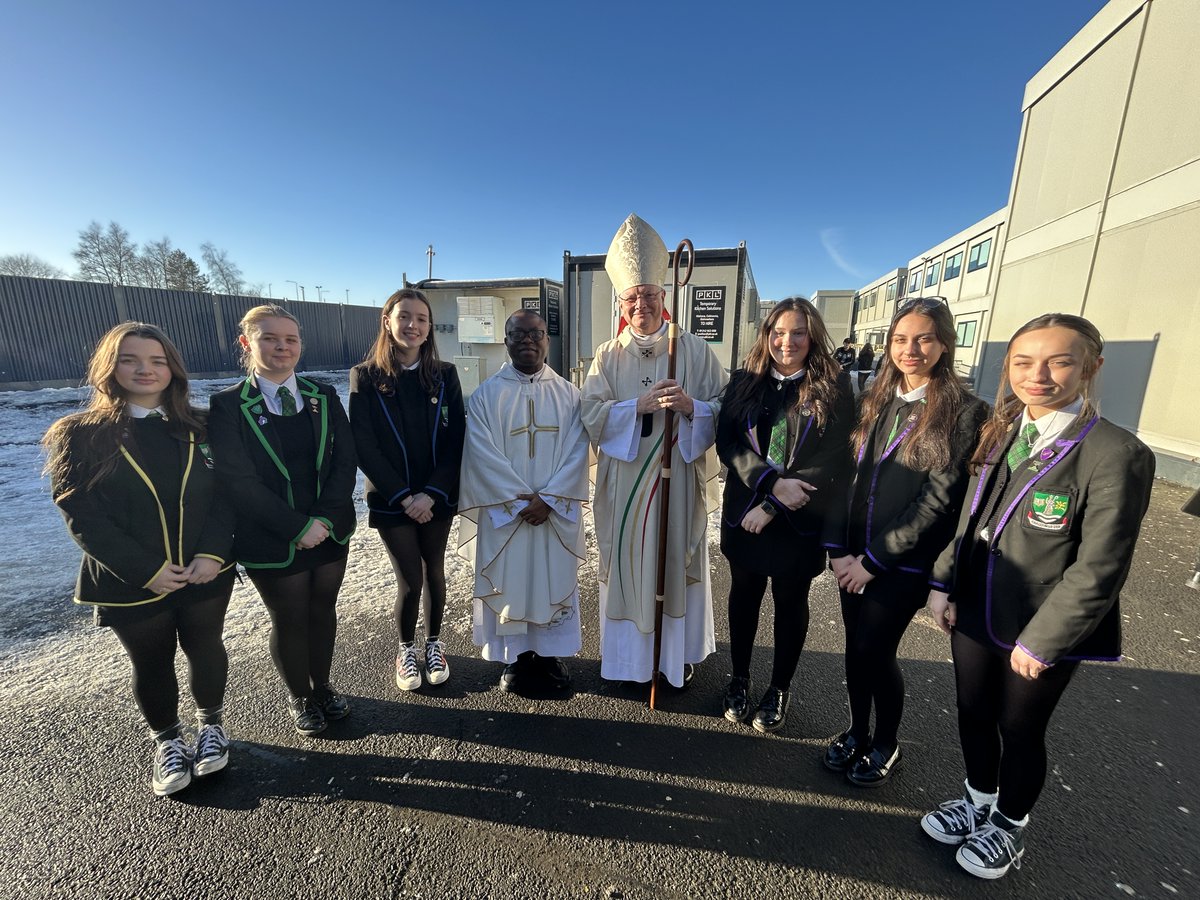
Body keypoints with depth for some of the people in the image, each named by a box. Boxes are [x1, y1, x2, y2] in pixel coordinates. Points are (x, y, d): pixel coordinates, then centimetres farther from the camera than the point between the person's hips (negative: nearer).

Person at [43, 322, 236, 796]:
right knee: (152, 665, 16)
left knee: (205, 649, 16)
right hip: (130, 583, -1)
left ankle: (211, 723, 40)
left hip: (206, 572, 1)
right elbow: (81, 516, -10)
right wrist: (145, 570, -17)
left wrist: (212, 553, -16)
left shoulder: (198, 428, 0)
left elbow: (225, 494, -3)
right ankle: (167, 740, 40)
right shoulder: (81, 435, -6)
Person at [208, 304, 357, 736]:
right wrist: (298, 527, -17)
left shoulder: (324, 396, 1)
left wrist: (325, 519, -14)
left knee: (322, 610, 18)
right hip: (272, 541, -3)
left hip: (330, 532, 3)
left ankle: (322, 685, 42)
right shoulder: (228, 405, -9)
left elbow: (345, 460, -4)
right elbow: (238, 481, -14)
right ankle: (300, 697, 39)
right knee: (289, 620, 14)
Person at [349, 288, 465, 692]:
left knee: (434, 572, 13)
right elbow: (363, 446, -8)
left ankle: (433, 642, 37)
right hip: (391, 500, -2)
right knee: (410, 580, 3)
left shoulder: (444, 374, -1)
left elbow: (456, 439, -5)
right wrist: (404, 496, -14)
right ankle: (406, 649, 31)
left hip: (437, 498, 2)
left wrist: (431, 493, -14)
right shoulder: (365, 377, -5)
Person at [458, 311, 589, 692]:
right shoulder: (487, 394, -2)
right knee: (508, 581, 9)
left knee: (555, 579, 11)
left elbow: (576, 453, -4)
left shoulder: (568, 394, 2)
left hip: (556, 512, 2)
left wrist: (549, 499, -14)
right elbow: (483, 453, -9)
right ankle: (515, 656, 29)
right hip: (504, 511, -1)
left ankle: (550, 654, 31)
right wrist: (521, 499, -15)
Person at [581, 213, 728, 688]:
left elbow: (725, 411, -1)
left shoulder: (694, 350, 2)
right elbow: (591, 415, -6)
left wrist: (691, 406, -21)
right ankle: (627, 651, 29)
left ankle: (678, 652, 30)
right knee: (625, 562, 9)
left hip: (679, 479, -1)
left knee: (677, 561, 9)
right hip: (623, 481, 1)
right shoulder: (608, 356, 5)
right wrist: (640, 405, -19)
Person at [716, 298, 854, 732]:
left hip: (800, 519, -2)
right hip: (744, 511, 2)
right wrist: (772, 482, -21)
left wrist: (773, 507, -15)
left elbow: (834, 461, -11)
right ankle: (739, 679, 37)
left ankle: (780, 688, 36)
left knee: (790, 602, 15)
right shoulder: (744, 382, 1)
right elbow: (727, 442, -6)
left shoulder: (834, 387, -6)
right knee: (744, 595, 15)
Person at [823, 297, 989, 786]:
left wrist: (875, 559, -13)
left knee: (875, 651, 5)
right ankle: (857, 731, 38)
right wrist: (838, 548, -6)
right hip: (853, 554, 4)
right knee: (856, 646, 15)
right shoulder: (875, 401, 6)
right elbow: (846, 474, 2)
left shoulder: (965, 412, -9)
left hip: (905, 561, -4)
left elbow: (939, 500, -14)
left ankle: (886, 744, 33)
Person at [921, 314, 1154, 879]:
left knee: (1020, 728, 16)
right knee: (973, 713, 20)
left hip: (1043, 630, -5)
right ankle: (978, 800, 47)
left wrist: (1041, 640, -15)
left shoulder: (1117, 454, -17)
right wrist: (944, 583, 3)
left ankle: (1009, 826, 43)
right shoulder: (999, 435, 1)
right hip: (974, 613, 5)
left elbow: (1099, 569, -17)